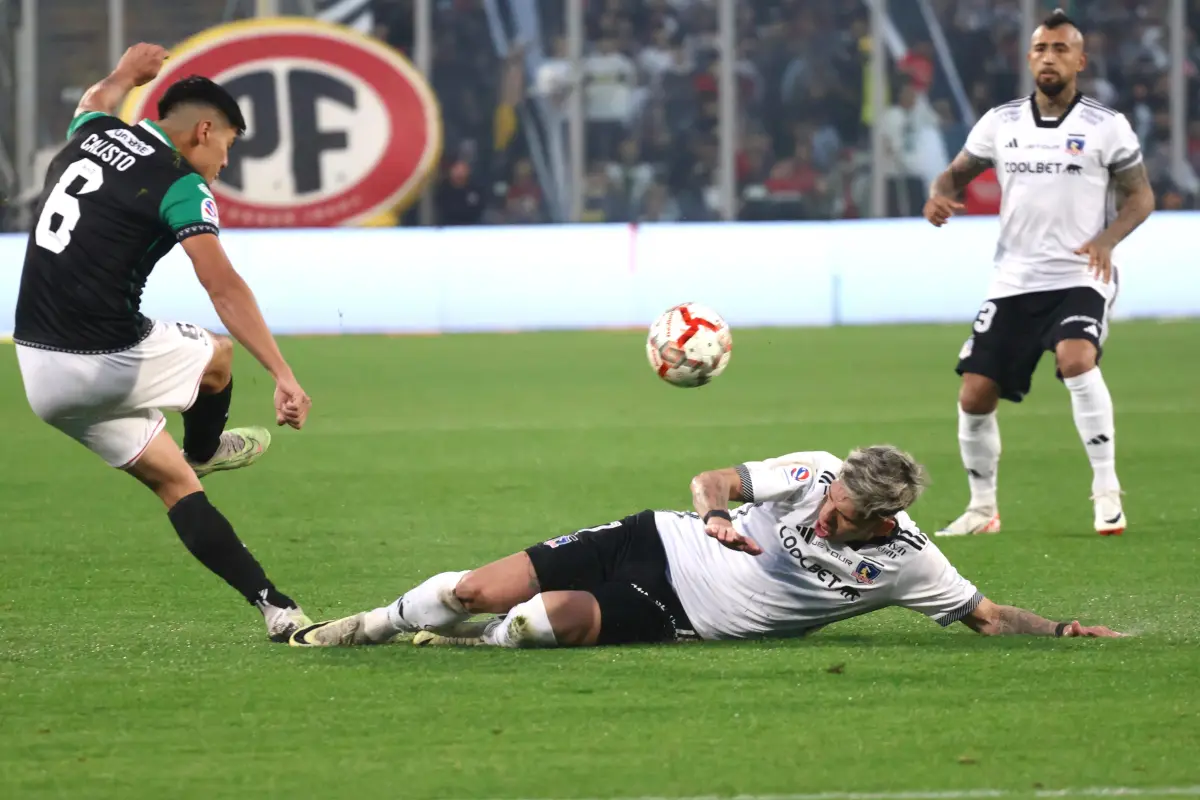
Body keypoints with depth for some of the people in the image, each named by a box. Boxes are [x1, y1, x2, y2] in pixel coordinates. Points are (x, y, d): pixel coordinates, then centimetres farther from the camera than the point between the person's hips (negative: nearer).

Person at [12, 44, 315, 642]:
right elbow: (223, 288, -24)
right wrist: (283, 376, -29)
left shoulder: (89, 137, 10)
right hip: (110, 362, -7)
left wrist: (125, 75, 60)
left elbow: (95, 102, 38)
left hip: (38, 371, 7)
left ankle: (272, 604, 7)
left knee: (171, 479, 12)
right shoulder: (180, 184, -11)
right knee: (216, 356, 24)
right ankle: (203, 451, 50)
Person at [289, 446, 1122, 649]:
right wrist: (713, 513, -21)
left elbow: (989, 615, -3)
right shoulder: (815, 472, -9)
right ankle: (367, 626, 19)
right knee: (482, 591, -11)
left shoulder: (904, 560, -12)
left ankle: (469, 642, 4)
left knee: (559, 618, -31)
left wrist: (1063, 630, -19)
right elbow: (711, 480, 2)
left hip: (678, 618, -1)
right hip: (658, 546, 1)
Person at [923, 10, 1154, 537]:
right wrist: (940, 195, -8)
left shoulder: (1106, 127, -1)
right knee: (975, 395, -1)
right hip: (1014, 281, 4)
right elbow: (957, 173, 16)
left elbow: (1141, 196, 2)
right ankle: (982, 508, 20)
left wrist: (1107, 238, -17)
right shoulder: (1000, 123, 7)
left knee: (1076, 360, -32)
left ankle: (1106, 491, -22)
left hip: (1080, 278, -4)